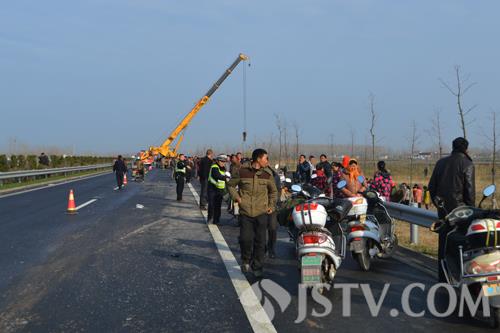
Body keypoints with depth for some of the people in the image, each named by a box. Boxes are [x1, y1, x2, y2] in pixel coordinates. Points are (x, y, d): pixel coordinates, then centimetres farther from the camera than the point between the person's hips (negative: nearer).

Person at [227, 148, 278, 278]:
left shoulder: (267, 173, 5)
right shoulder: (242, 171, -4)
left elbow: (273, 191, 18)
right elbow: (231, 185, 10)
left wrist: (271, 205, 7)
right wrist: (236, 197, -4)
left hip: (262, 212, 2)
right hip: (245, 212, -2)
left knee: (260, 241, 2)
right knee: (245, 239, -8)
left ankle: (257, 267, 16)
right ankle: (246, 260, 21)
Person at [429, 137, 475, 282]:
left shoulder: (441, 162, 9)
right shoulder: (467, 165, -8)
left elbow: (431, 185, 11)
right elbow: (470, 190, -11)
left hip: (443, 209, 5)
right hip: (459, 209, -5)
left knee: (443, 241, 11)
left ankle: (443, 276, 17)